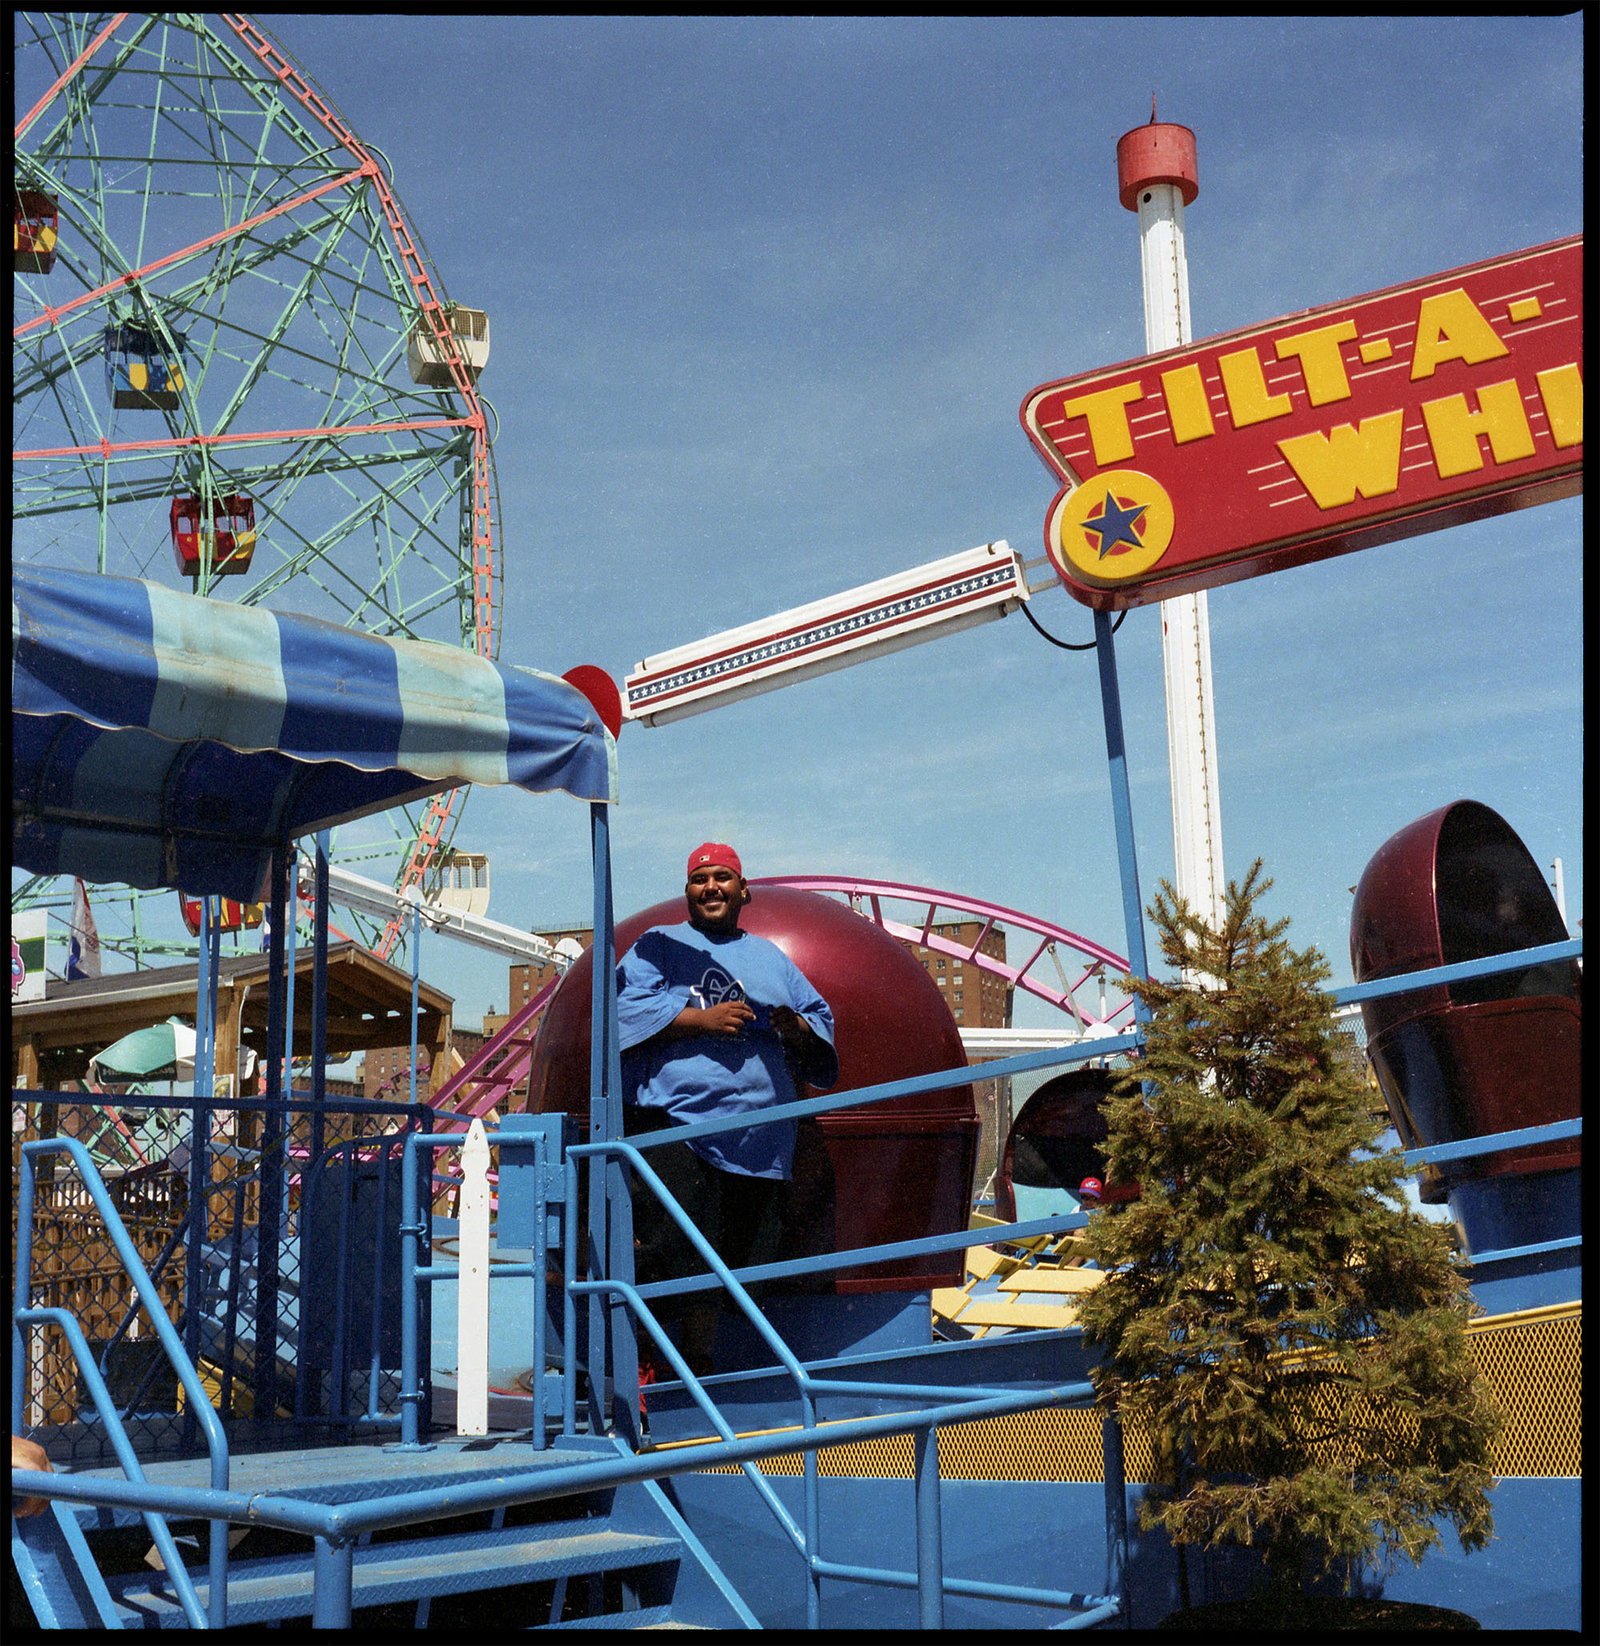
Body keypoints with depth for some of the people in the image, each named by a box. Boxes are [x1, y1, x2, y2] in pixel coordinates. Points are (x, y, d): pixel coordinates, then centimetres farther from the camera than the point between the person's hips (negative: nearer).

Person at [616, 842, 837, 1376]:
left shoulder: (771, 957, 24)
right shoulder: (658, 945, 12)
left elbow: (821, 1018, 21)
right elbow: (629, 1004, -5)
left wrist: (796, 1028, -3)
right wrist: (702, 1018, -13)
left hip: (759, 1133, 5)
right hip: (674, 1119, -5)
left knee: (733, 1251, 6)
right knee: (672, 1242, -17)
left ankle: (699, 1359, 17)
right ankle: (642, 1354, -4)